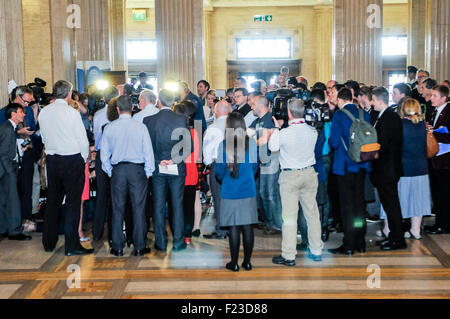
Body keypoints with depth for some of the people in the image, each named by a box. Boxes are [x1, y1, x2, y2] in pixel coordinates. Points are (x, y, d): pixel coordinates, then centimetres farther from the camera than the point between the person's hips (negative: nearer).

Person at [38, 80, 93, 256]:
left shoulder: (43, 112, 3)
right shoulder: (72, 113, -13)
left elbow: (44, 137, 11)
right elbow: (83, 141, -10)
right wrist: (84, 159, 5)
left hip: (52, 160, 6)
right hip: (72, 160, -6)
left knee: (53, 201, 14)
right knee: (73, 202, -1)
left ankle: (49, 242, 23)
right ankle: (72, 245, 0)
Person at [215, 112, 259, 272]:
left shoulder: (223, 145, -7)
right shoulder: (251, 144, -3)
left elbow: (219, 171, -2)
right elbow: (254, 167, 6)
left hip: (230, 192, -1)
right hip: (248, 191, 2)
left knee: (234, 228, 4)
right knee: (247, 227, 8)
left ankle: (234, 263, 11)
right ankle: (247, 262, 15)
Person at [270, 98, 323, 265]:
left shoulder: (284, 133, -16)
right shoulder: (313, 131, -4)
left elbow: (272, 146, 2)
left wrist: (277, 127, 10)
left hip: (290, 176, -4)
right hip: (309, 173, 4)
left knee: (289, 216, 1)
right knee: (312, 213, 14)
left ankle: (288, 256, 6)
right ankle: (316, 251, 23)